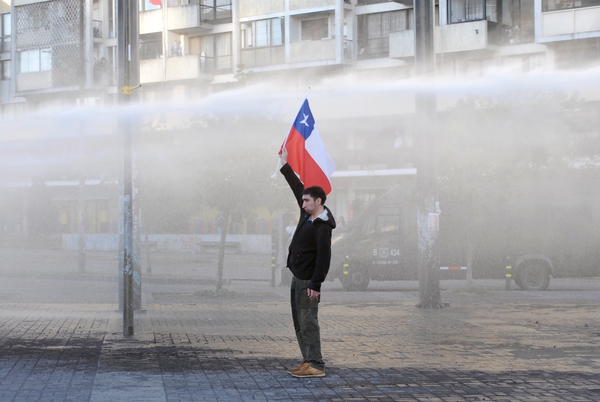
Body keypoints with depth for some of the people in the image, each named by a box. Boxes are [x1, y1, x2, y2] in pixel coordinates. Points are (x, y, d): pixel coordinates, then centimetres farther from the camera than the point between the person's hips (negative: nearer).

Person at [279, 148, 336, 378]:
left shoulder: (323, 227, -18)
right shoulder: (307, 215, 7)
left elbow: (324, 257, -21)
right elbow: (298, 188, 18)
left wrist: (316, 284, -24)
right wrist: (285, 166, 19)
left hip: (308, 281, -10)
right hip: (297, 277, 10)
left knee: (308, 322, -10)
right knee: (299, 322, 11)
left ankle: (316, 366, -10)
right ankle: (308, 361, 14)